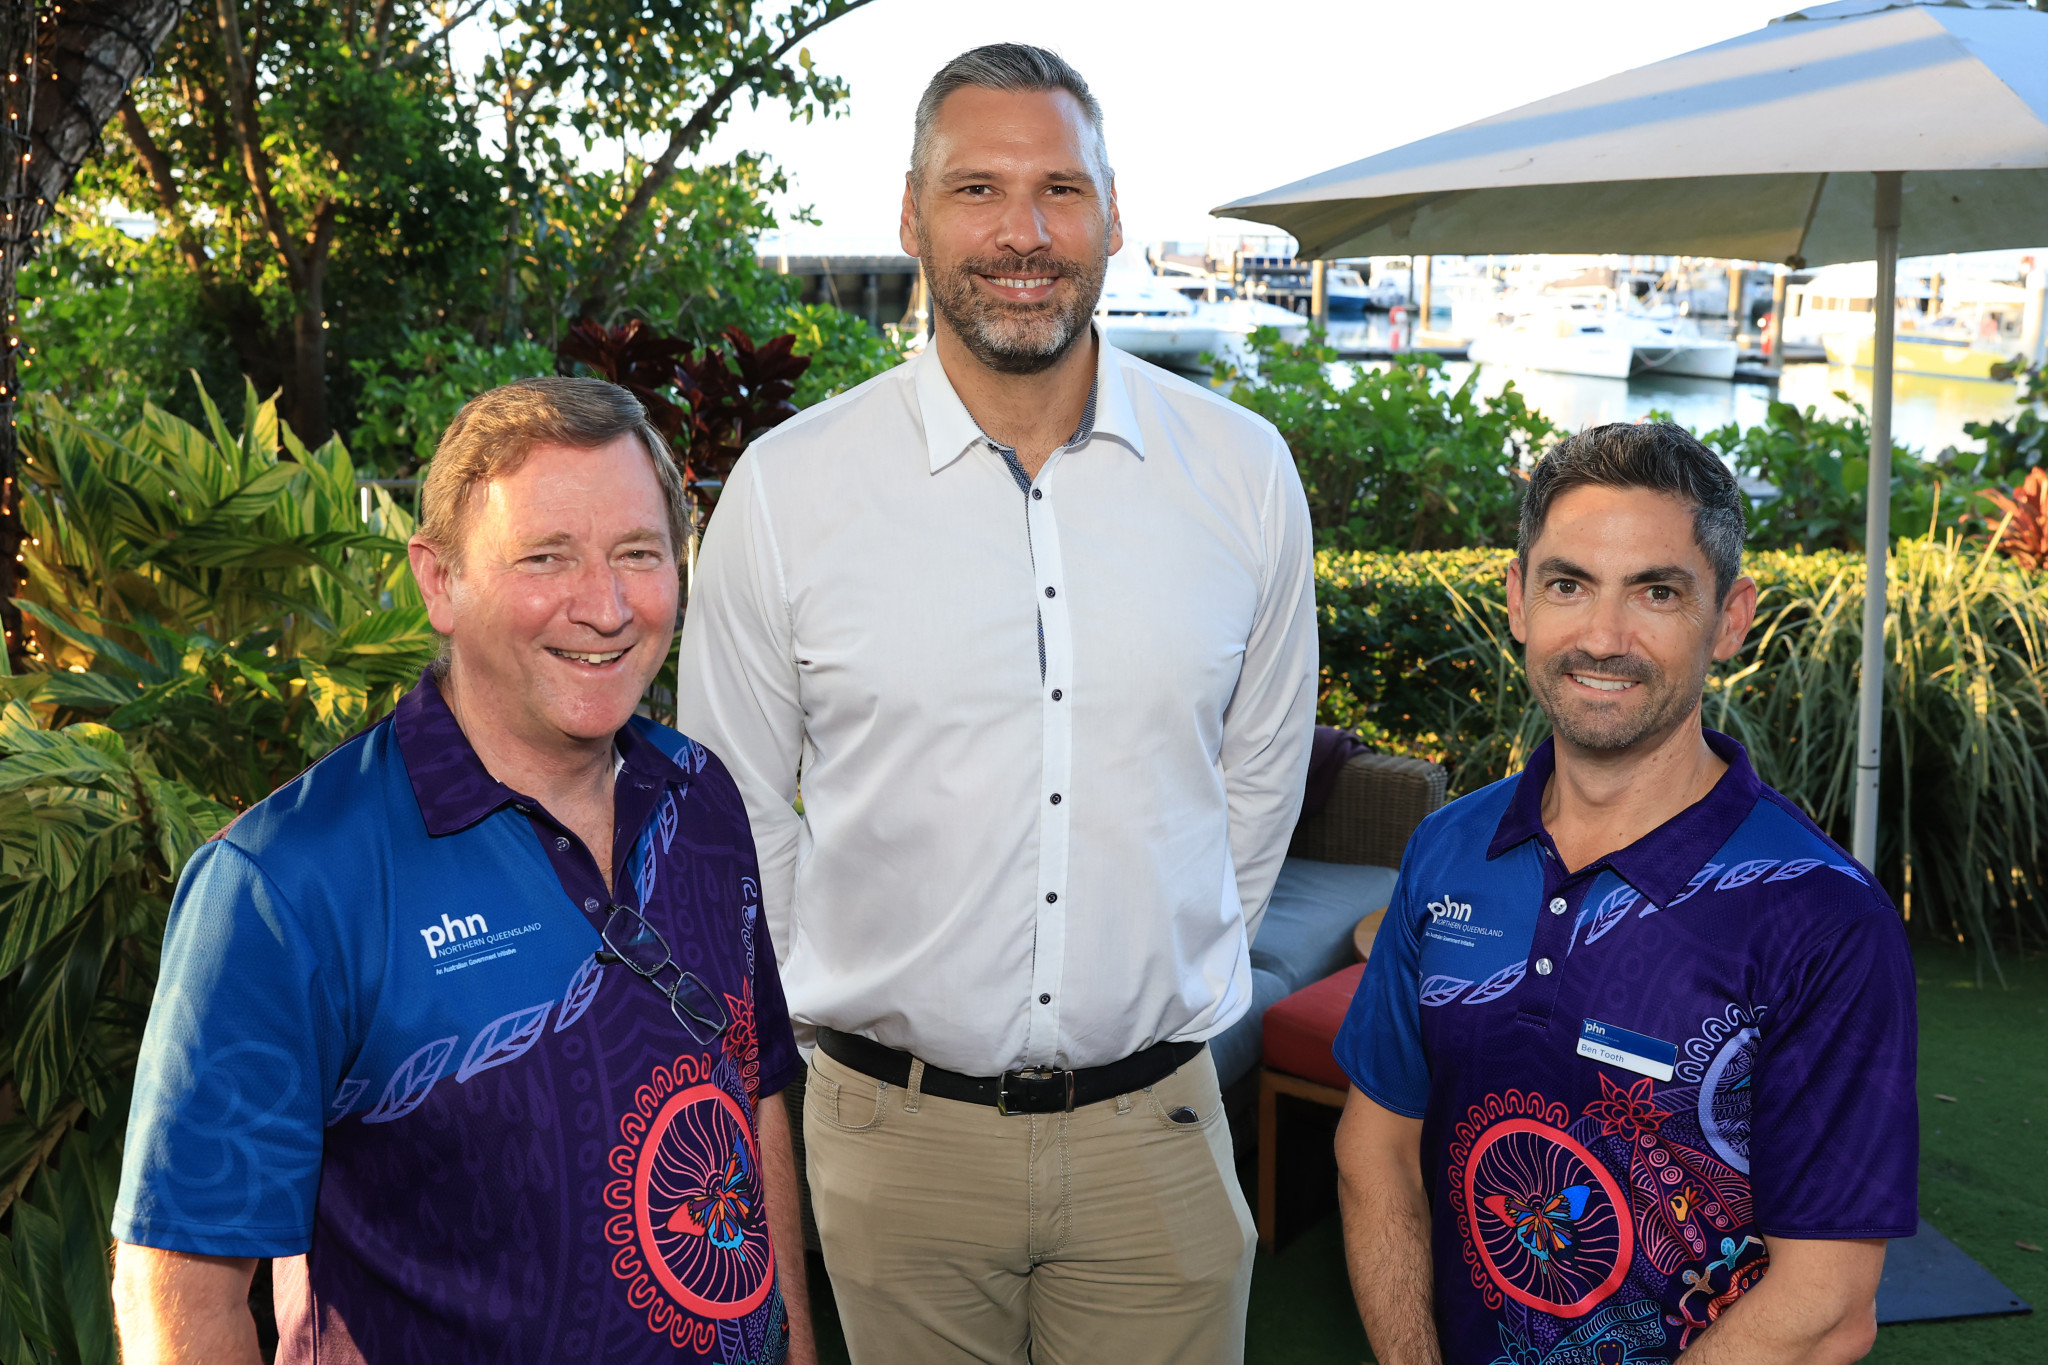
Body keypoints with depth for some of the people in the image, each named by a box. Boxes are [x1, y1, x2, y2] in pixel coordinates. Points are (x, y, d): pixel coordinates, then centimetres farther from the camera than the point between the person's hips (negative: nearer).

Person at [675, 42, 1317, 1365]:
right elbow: (735, 812, 3)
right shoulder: (786, 487, -7)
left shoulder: (1243, 471, -2)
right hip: (897, 1132, -1)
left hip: (1158, 1127, 1)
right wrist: (853, 1004, 5)